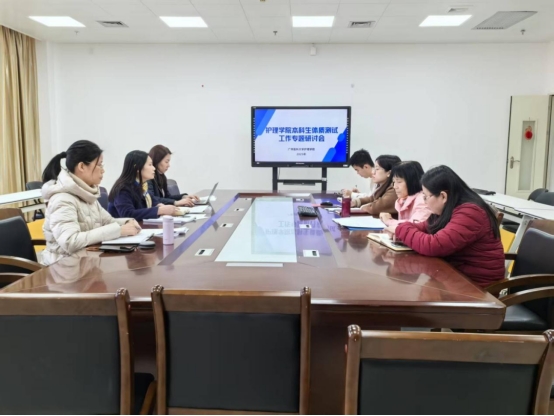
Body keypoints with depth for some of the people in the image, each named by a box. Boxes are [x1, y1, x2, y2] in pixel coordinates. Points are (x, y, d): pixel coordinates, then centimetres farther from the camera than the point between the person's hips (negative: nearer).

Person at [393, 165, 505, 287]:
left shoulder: (470, 214, -23)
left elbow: (434, 246, -29)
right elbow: (427, 227, 16)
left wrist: (401, 230, -16)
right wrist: (404, 227, -4)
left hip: (474, 282, -7)